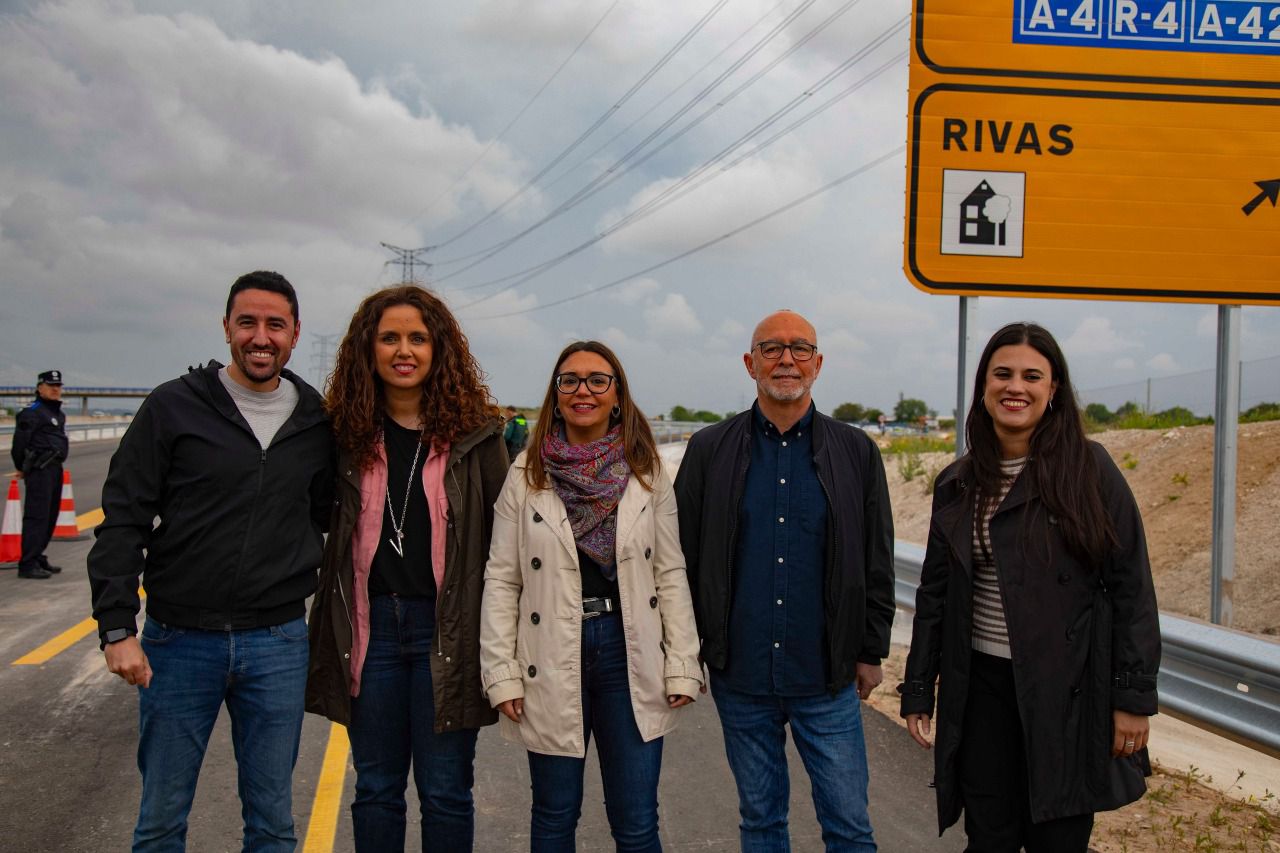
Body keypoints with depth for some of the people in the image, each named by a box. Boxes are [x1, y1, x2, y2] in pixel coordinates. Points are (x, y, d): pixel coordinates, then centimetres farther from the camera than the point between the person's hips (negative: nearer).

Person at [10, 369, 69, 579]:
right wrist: (23, 468, -4)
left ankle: (38, 558, 25)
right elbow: (20, 442, -12)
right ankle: (28, 564, -9)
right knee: (36, 516, -10)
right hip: (39, 471, -9)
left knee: (50, 517, 14)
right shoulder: (32, 413, -11)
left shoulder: (59, 414, 18)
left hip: (55, 469, 9)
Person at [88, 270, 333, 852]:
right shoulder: (174, 407, -4)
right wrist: (117, 627, -12)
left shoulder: (316, 425, 4)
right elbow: (123, 521, -5)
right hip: (178, 639, -1)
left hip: (278, 645, 2)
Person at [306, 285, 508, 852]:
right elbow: (320, 522, 14)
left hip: (446, 630, -2)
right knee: (376, 788, 15)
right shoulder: (347, 432, 3)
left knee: (445, 792, 8)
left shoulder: (473, 432, -3)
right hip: (371, 626, 3)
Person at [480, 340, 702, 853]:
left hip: (629, 652, 0)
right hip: (551, 664, 0)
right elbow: (501, 580, 0)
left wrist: (682, 666, -1)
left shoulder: (647, 474, 3)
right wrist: (501, 674, -5)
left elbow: (671, 574, 4)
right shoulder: (526, 474, 0)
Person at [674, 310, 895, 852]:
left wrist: (871, 652, 5)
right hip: (740, 676, 1)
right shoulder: (709, 451, 2)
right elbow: (683, 558, 4)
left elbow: (877, 563, 6)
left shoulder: (857, 452, 3)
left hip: (828, 680, 0)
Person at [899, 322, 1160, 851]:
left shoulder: (1090, 470, -5)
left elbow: (1131, 586, -6)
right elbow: (934, 593, 11)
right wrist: (918, 689, 9)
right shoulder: (957, 484, 6)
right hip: (983, 688, 3)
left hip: (1068, 689, -3)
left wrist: (1134, 697, -10)